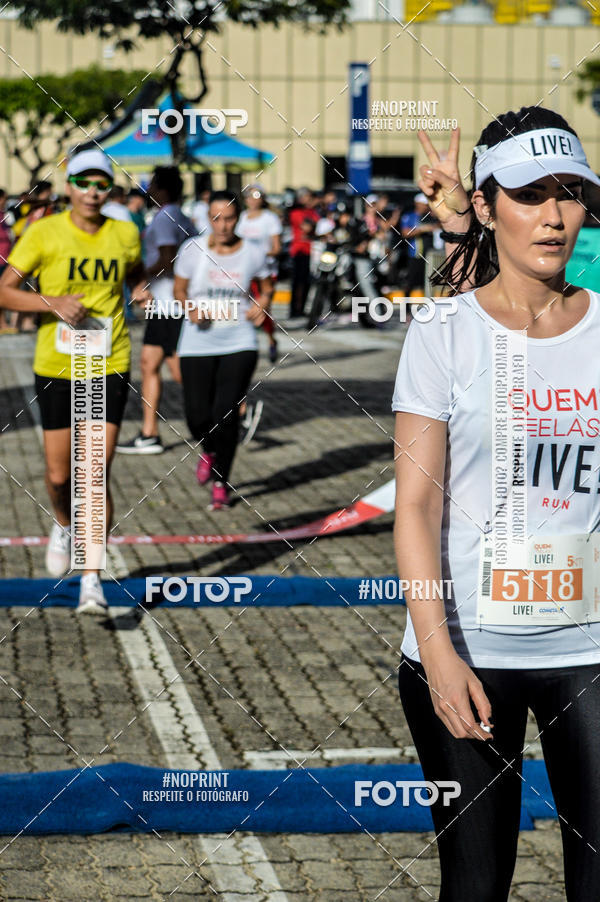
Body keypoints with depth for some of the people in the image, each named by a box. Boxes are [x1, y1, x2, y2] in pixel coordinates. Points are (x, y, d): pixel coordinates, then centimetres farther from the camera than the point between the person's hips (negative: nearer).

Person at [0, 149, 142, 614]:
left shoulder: (125, 235, 2)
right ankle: (64, 526, 41)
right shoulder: (44, 233, -6)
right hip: (55, 369, 0)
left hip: (108, 368, 0)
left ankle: (92, 578, -2)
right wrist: (52, 303, -21)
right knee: (59, 476, 6)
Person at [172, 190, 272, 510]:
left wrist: (261, 306, -3)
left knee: (226, 413, -10)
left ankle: (221, 482, 7)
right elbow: (179, 290, 9)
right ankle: (210, 451, 34)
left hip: (239, 343, 0)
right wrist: (190, 309, -11)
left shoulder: (253, 253, 2)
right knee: (198, 415, -3)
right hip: (197, 345, 0)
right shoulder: (192, 249, -1)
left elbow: (266, 288, 18)